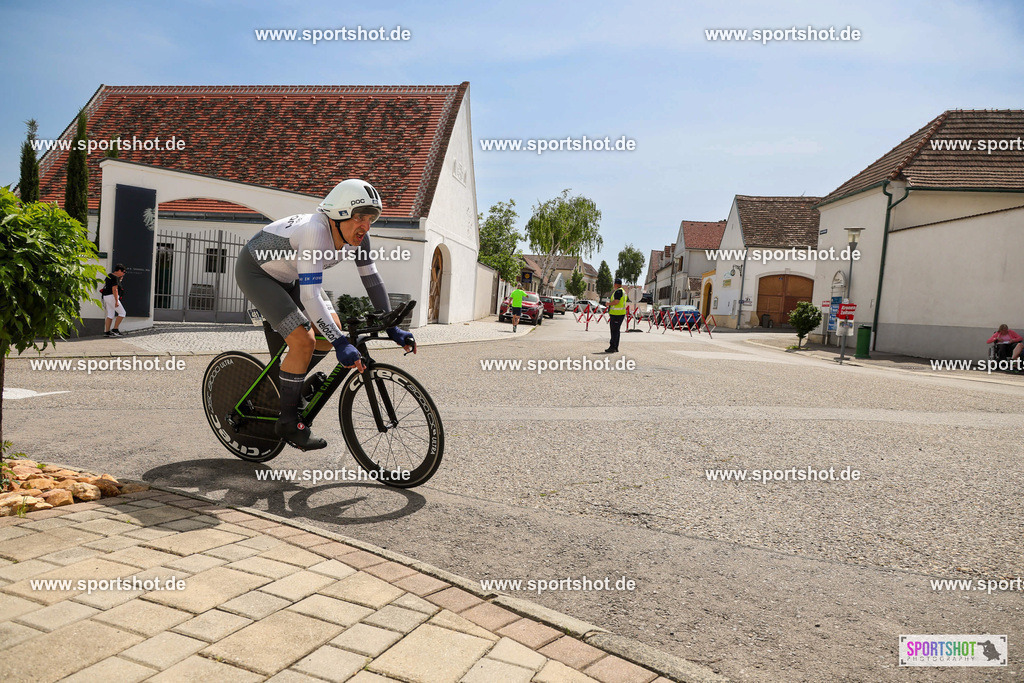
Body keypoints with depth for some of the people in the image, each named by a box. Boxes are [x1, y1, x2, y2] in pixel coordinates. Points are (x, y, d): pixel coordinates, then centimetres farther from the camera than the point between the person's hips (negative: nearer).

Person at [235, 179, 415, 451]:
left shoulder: (356, 237, -15)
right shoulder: (315, 231, -37)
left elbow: (372, 281, -6)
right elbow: (310, 296, -41)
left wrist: (392, 328, -9)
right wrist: (341, 344, -44)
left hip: (287, 276, 8)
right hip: (255, 272, -8)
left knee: (333, 327, -1)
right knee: (303, 342, -19)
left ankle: (291, 384, 20)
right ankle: (288, 422, -3)